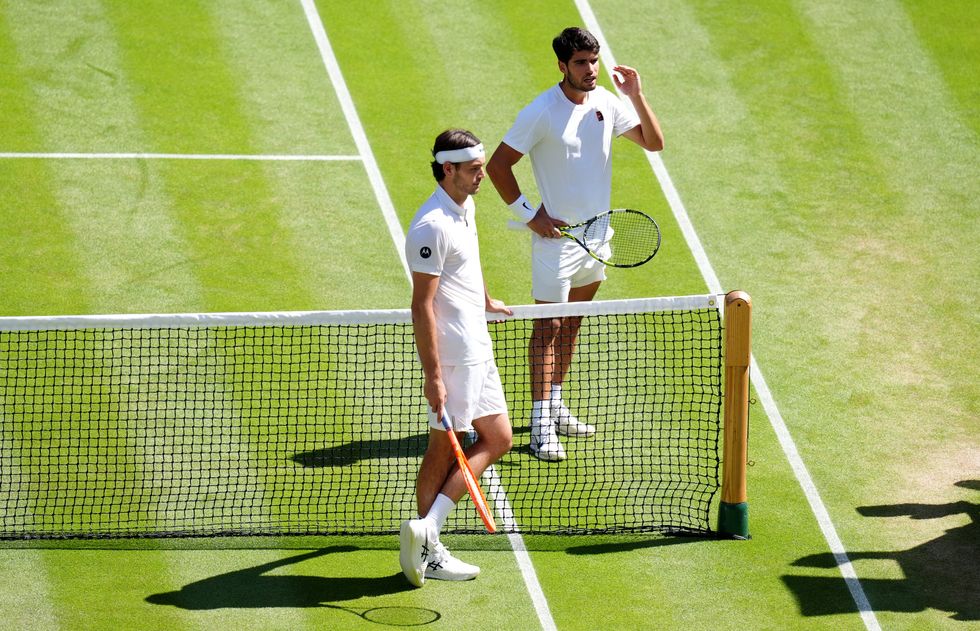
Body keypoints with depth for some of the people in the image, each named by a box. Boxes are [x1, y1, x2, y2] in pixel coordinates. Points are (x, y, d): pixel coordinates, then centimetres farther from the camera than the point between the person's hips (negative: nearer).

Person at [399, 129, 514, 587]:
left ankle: (426, 532, 6)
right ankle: (428, 547, 6)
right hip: (451, 356, -10)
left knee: (497, 439, 10)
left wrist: (487, 302, 44)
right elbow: (422, 305, -22)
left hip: (477, 351, 10)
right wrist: (432, 375, -24)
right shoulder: (433, 226, -21)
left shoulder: (465, 207, 9)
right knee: (445, 448, -2)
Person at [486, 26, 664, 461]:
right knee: (548, 326, -6)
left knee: (572, 323, 16)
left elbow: (654, 143, 6)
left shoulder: (606, 103, 1)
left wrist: (637, 97, -9)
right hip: (556, 234, -6)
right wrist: (528, 214, -16)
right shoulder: (541, 113, -17)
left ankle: (555, 405, 28)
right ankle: (541, 423, -5)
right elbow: (497, 165, -12)